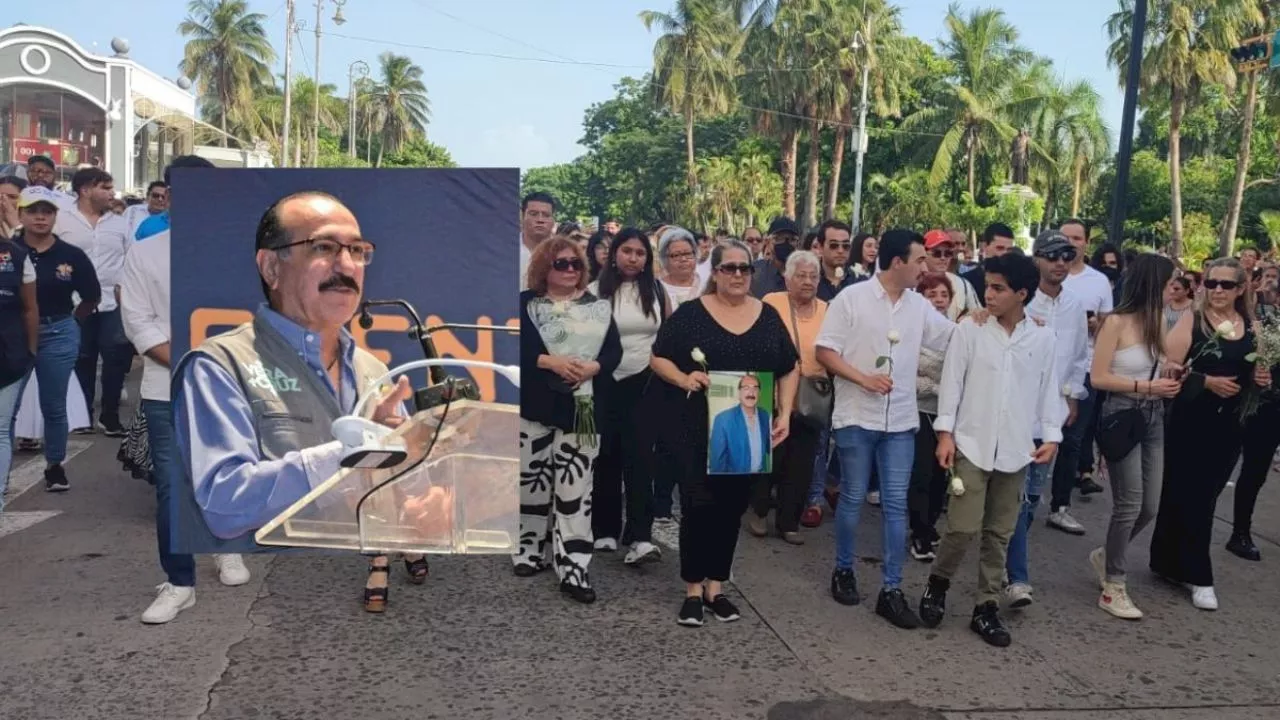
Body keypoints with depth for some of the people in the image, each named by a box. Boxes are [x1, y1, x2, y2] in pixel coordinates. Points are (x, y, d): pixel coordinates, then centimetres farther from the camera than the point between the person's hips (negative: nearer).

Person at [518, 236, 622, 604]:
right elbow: (518, 347, -7)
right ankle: (530, 550, 26)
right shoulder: (526, 303, 4)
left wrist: (592, 367, -17)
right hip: (535, 405, 0)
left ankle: (573, 569, 1)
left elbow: (614, 350, 3)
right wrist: (550, 361, -19)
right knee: (532, 482, 8)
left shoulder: (598, 307, 9)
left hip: (583, 408, 1)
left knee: (575, 489, -1)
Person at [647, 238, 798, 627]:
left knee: (732, 507, 9)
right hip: (694, 429, -3)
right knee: (698, 505, -4)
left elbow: (788, 369, 11)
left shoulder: (768, 316, 7)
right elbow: (658, 358, -1)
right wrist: (683, 379, -20)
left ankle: (715, 587, 23)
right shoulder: (691, 313, -3)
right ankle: (693, 590, 11)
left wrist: (784, 414, -1)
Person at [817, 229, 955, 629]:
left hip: (900, 421, 4)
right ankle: (843, 570, 27)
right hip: (857, 417, -4)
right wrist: (863, 378, -17)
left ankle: (891, 590, 9)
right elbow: (825, 351, -8)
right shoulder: (852, 298, -7)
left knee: (896, 504, 3)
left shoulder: (919, 306, 7)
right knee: (853, 498, 8)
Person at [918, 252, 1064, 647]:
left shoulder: (1042, 337, 2)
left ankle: (986, 607, 20)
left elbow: (1048, 389, 8)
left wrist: (1052, 435, 1)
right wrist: (945, 432, -7)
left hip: (1015, 449, 3)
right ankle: (937, 583, 20)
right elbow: (952, 382, -3)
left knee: (999, 533, 9)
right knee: (963, 527, -7)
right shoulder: (969, 329, -4)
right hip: (972, 444, -2)